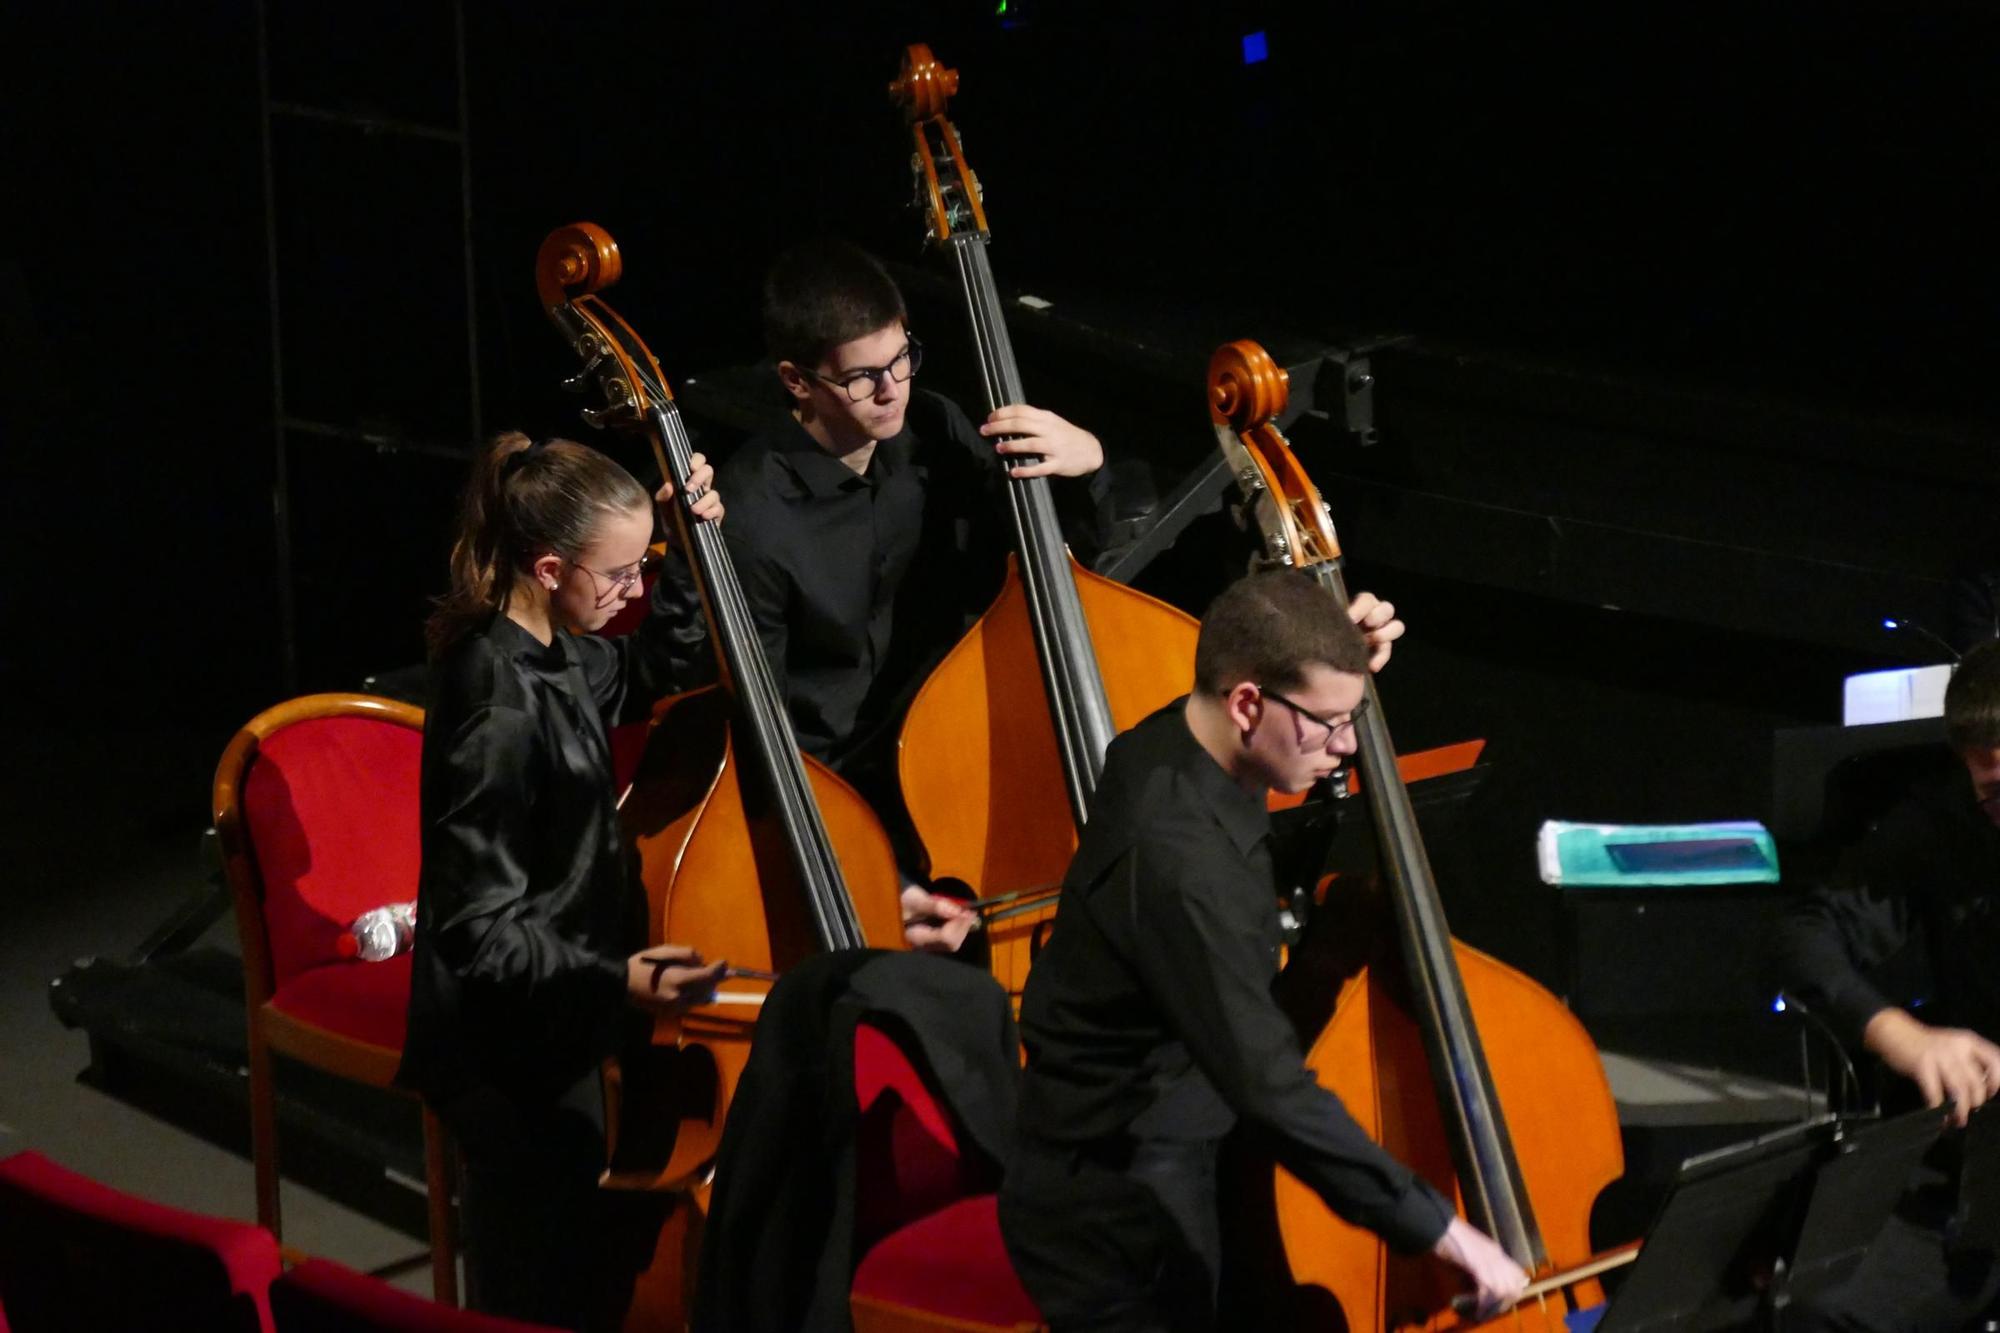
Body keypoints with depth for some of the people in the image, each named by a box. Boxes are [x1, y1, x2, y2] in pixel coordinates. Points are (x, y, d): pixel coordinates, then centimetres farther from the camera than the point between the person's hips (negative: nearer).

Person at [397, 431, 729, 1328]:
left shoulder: (542, 653, 0)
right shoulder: (502, 712, -26)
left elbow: (646, 674, 23)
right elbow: (480, 931, -25)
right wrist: (613, 981, -38)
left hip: (549, 1036, 10)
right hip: (514, 1064, -10)